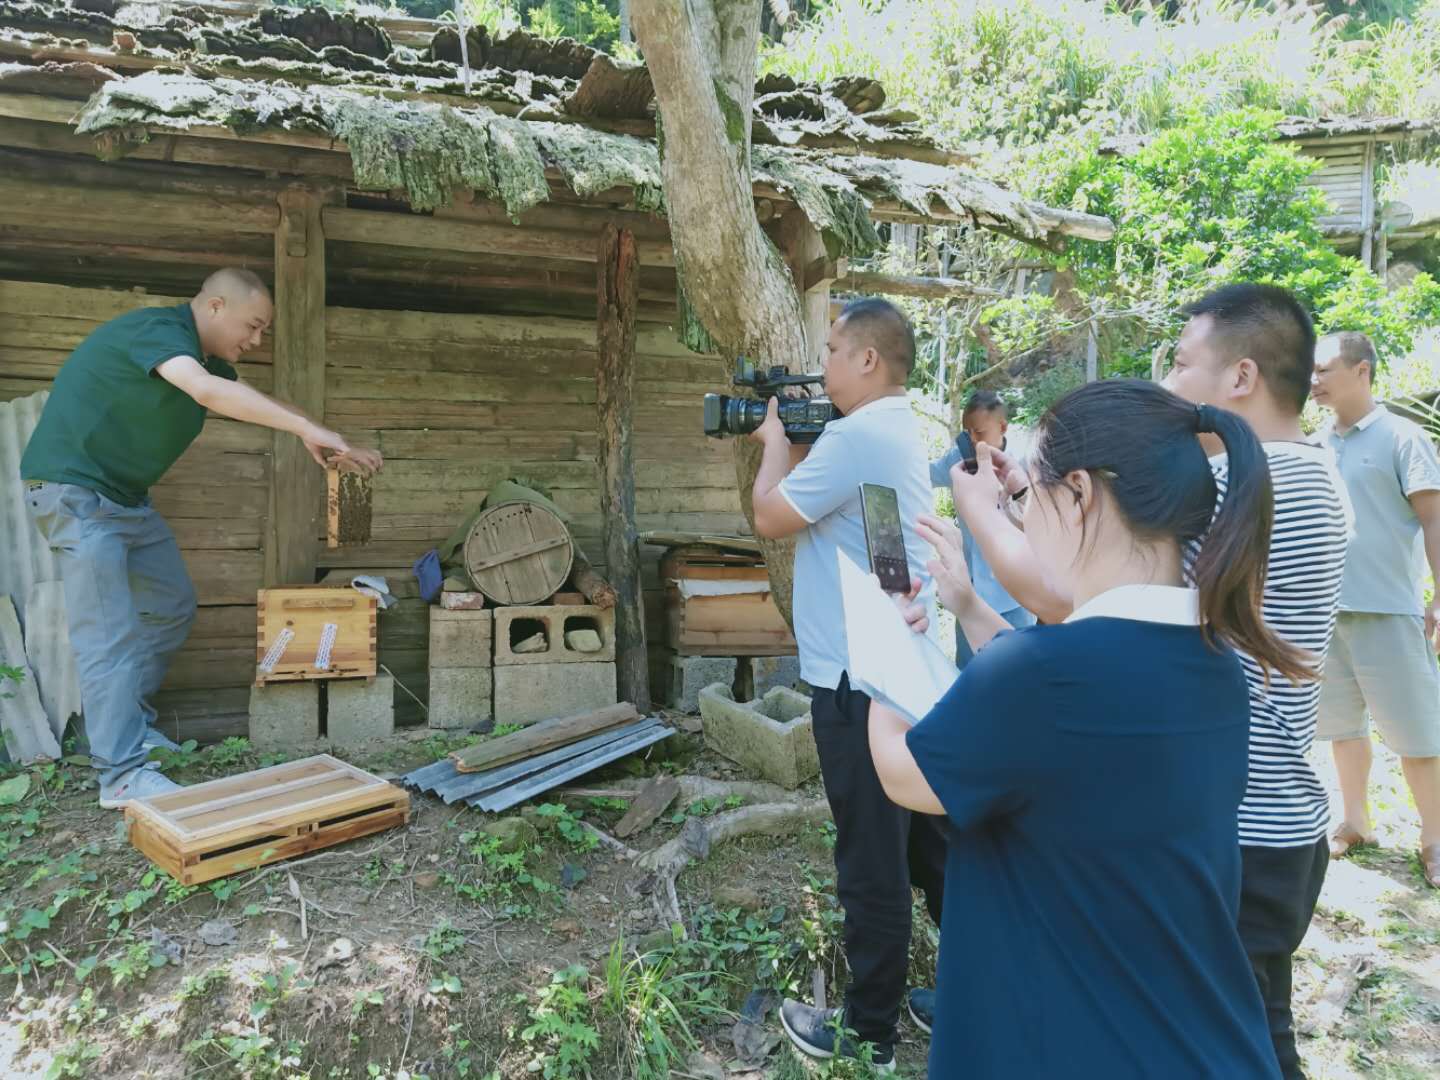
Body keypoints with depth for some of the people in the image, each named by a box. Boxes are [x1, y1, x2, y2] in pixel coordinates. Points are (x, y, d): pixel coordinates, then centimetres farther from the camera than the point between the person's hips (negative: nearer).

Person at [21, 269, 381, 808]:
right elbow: (208, 391, -38)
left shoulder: (210, 359, 9)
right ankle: (122, 775, -11)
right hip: (76, 489, -10)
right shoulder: (157, 328, -21)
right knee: (109, 633, -13)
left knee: (172, 607, 15)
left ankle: (128, 719, 28)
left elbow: (250, 401, 6)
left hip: (127, 495, 10)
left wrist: (332, 445, -7)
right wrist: (306, 427, -39)